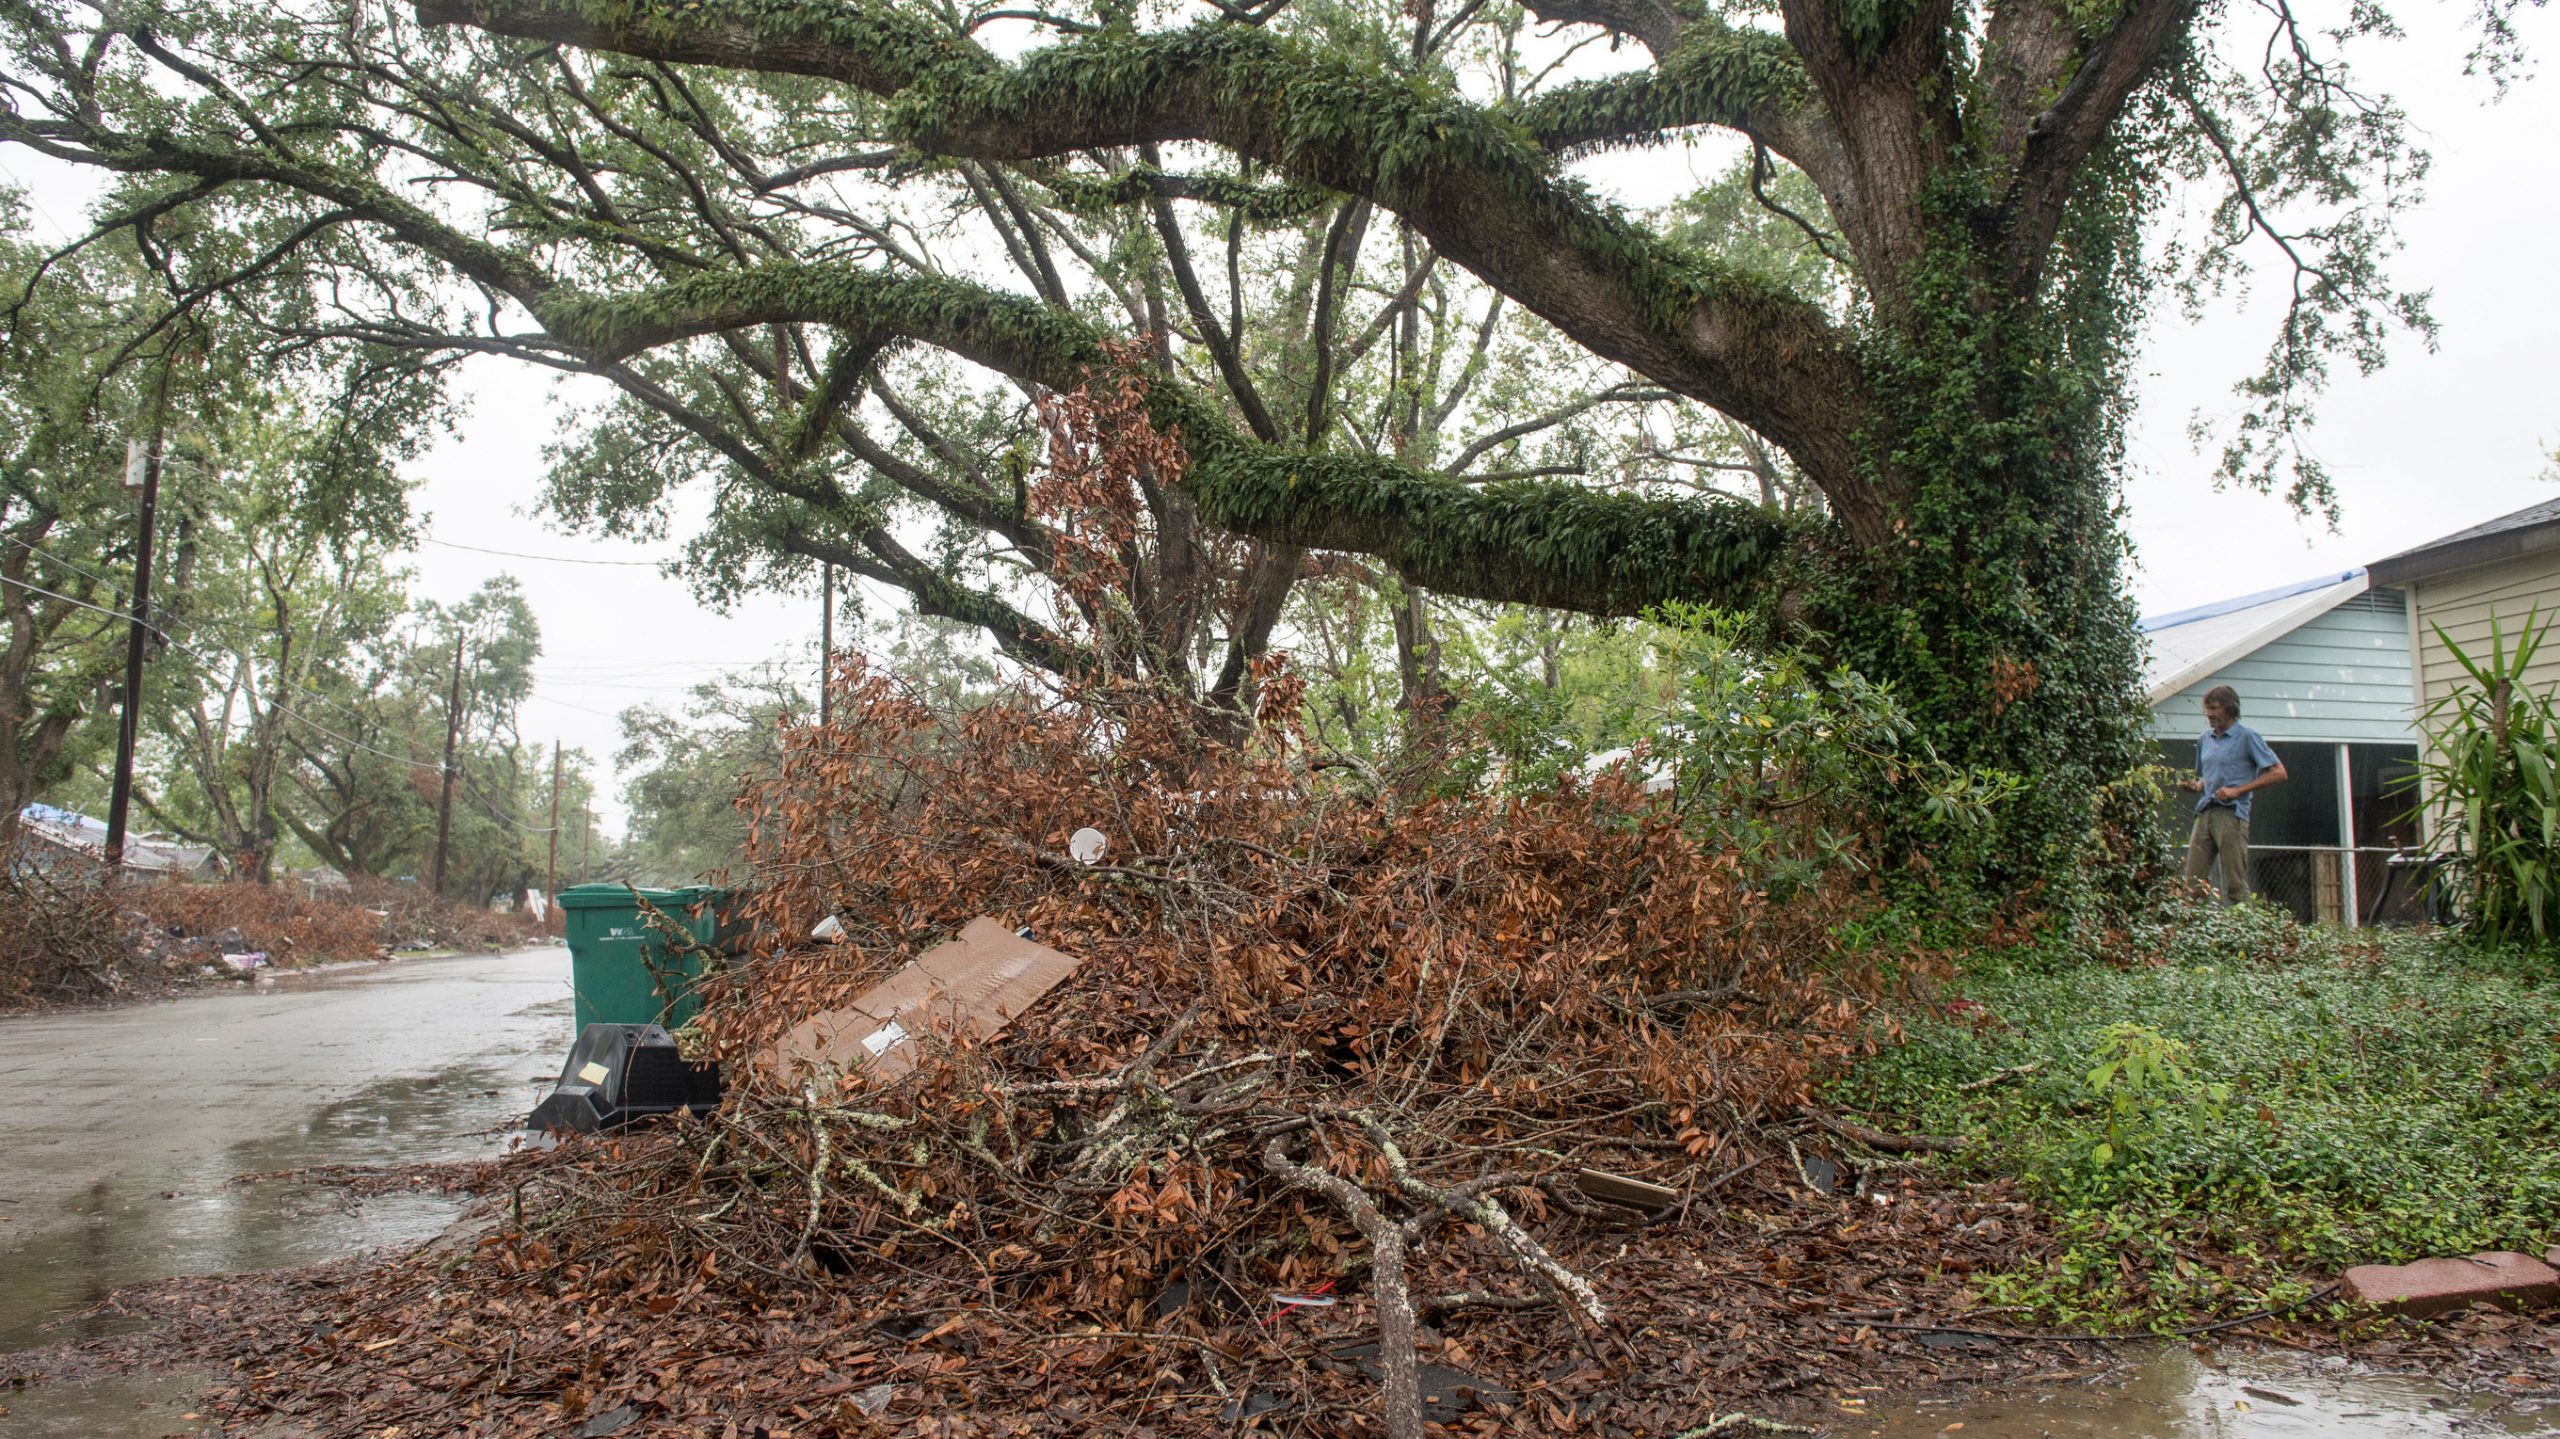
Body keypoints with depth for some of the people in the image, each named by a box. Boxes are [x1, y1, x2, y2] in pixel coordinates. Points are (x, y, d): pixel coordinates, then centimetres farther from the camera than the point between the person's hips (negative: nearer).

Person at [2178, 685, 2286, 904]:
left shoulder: (2247, 737, 0)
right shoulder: (2204, 740, 18)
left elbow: (2278, 773, -4)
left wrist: (2238, 790, -11)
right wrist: (2195, 787, 6)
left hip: (2232, 814, -6)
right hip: (2204, 812, 6)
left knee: (2235, 884, -5)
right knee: (2193, 880, 0)